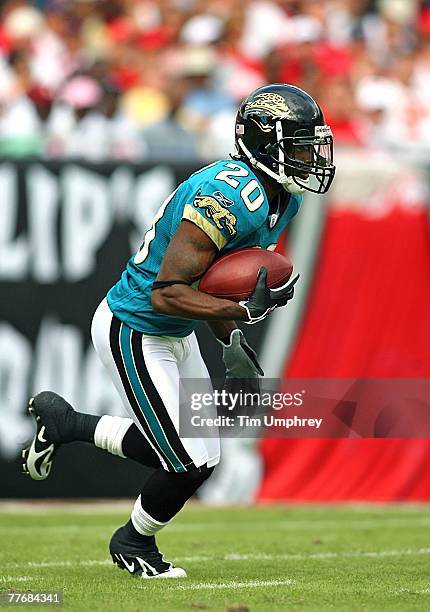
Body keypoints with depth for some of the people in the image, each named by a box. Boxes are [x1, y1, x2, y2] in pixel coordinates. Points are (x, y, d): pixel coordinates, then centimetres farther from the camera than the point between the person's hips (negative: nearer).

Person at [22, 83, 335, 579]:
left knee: (190, 451, 14)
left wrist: (231, 342, 6)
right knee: (191, 463, -7)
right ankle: (134, 543, 22)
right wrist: (245, 311, -36)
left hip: (175, 335, 10)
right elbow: (167, 293, -30)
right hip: (134, 331, -10)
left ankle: (62, 423, 28)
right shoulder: (229, 198, -29)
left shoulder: (280, 198, 2)